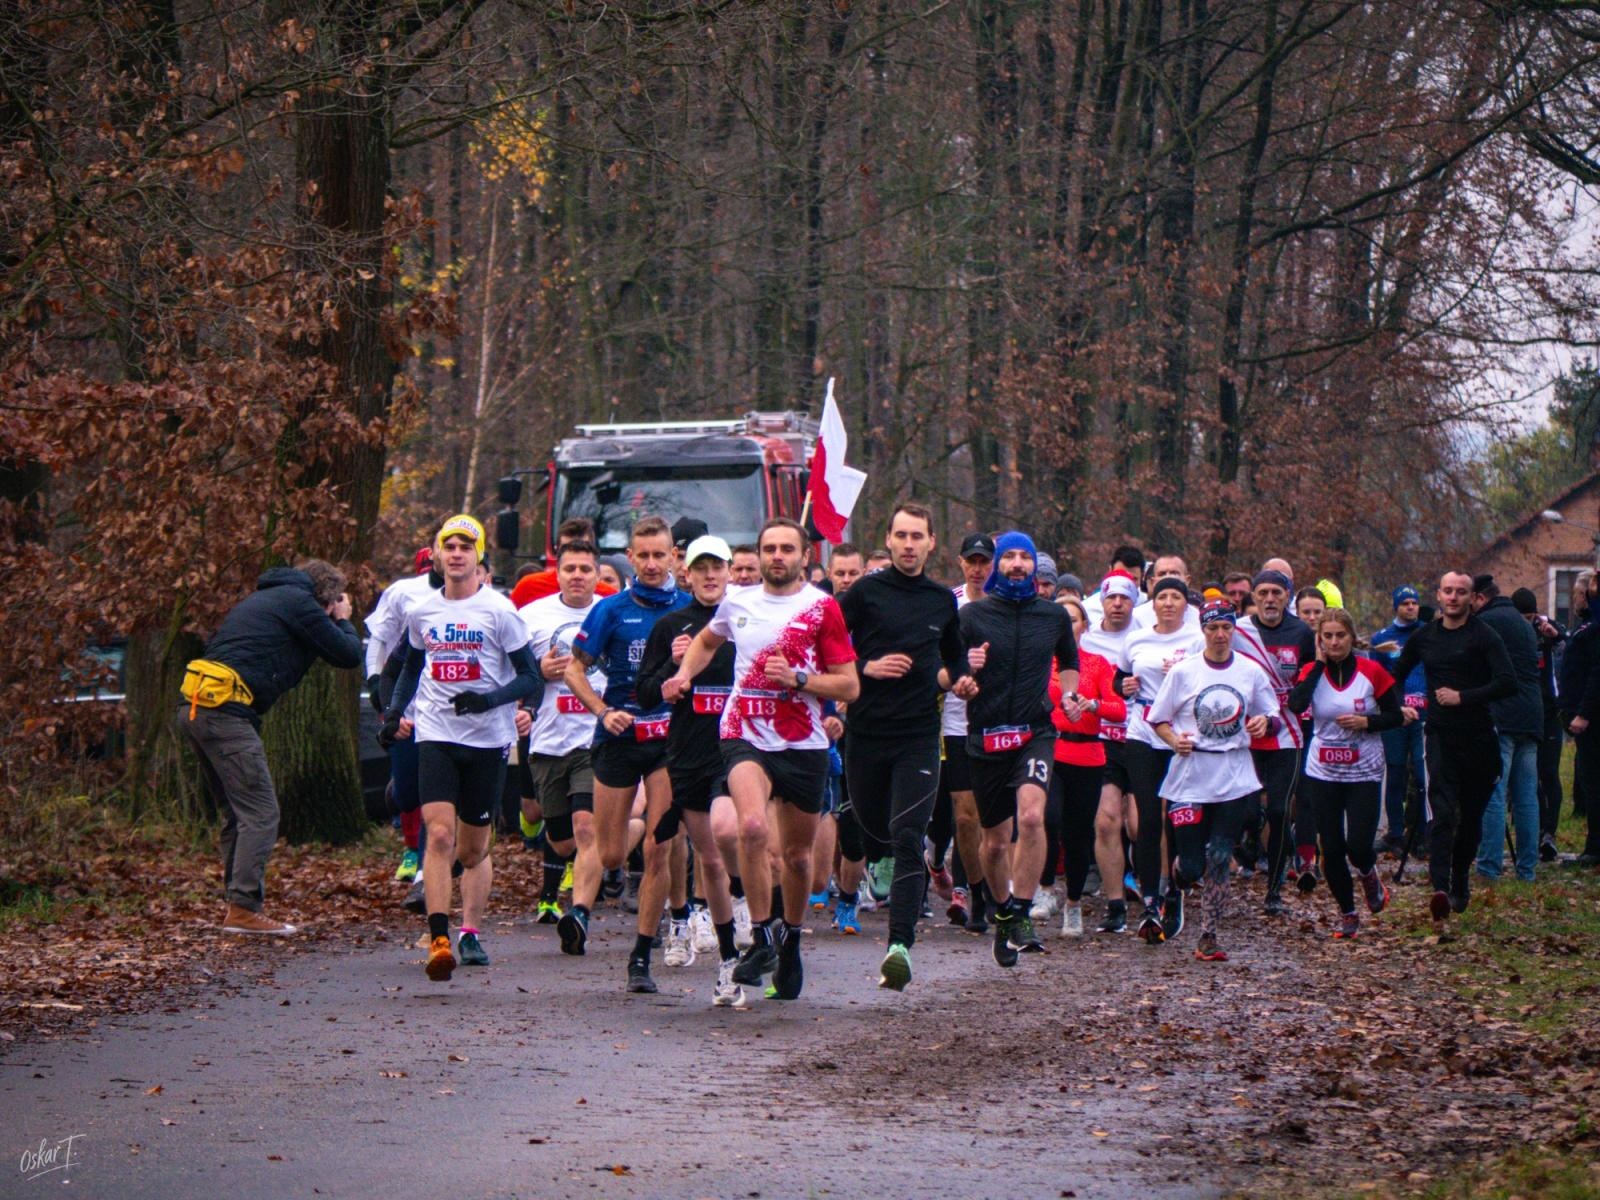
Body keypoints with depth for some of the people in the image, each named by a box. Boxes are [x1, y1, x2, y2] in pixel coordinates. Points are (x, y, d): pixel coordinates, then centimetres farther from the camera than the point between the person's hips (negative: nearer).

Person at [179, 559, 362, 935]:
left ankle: (237, 902, 17)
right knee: (260, 813, -7)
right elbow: (348, 655, 0)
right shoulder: (299, 602, 0)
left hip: (195, 708, 10)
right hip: (226, 712, -10)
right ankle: (243, 908, -11)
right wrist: (344, 622, 21)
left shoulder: (263, 598, 28)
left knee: (236, 812, 17)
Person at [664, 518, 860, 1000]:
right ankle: (761, 937, -14)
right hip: (746, 737, 0)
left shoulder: (822, 608, -2)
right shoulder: (738, 602, 8)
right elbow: (707, 640, 31)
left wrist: (796, 678, -17)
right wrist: (684, 674, 13)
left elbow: (849, 686, -4)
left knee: (797, 854, 11)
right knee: (752, 826, -27)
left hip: (804, 745, 0)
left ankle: (790, 941, 37)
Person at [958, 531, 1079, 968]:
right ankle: (1003, 914, 33)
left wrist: (1069, 694, 7)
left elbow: (1069, 662, 25)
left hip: (1036, 732, 0)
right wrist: (965, 668, -19)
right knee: (995, 840, 9)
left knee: (1031, 816, -25)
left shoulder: (1053, 616, 7)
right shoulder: (973, 615, 0)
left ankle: (1021, 916, -17)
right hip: (986, 735, 0)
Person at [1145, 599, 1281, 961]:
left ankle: (1208, 937, 4)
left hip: (1235, 777, 1)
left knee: (1220, 858, -5)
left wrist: (1265, 722, -9)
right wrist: (1174, 740, -15)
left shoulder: (1252, 672, 5)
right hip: (1190, 776, -1)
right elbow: (1157, 719, 4)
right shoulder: (1183, 671, -1)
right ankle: (1173, 887, 34)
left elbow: (1272, 714, 14)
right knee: (1191, 865, -3)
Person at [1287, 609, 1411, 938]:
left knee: (1358, 846, -10)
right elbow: (1296, 704, -22)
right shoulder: (1312, 672, -2)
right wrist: (1319, 663, -16)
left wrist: (1367, 722, -18)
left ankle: (1369, 876, 26)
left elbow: (1396, 715, 1)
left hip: (1364, 773, -2)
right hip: (1323, 774, 2)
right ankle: (1347, 914, 22)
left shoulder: (1372, 672, -5)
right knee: (1332, 850, 4)